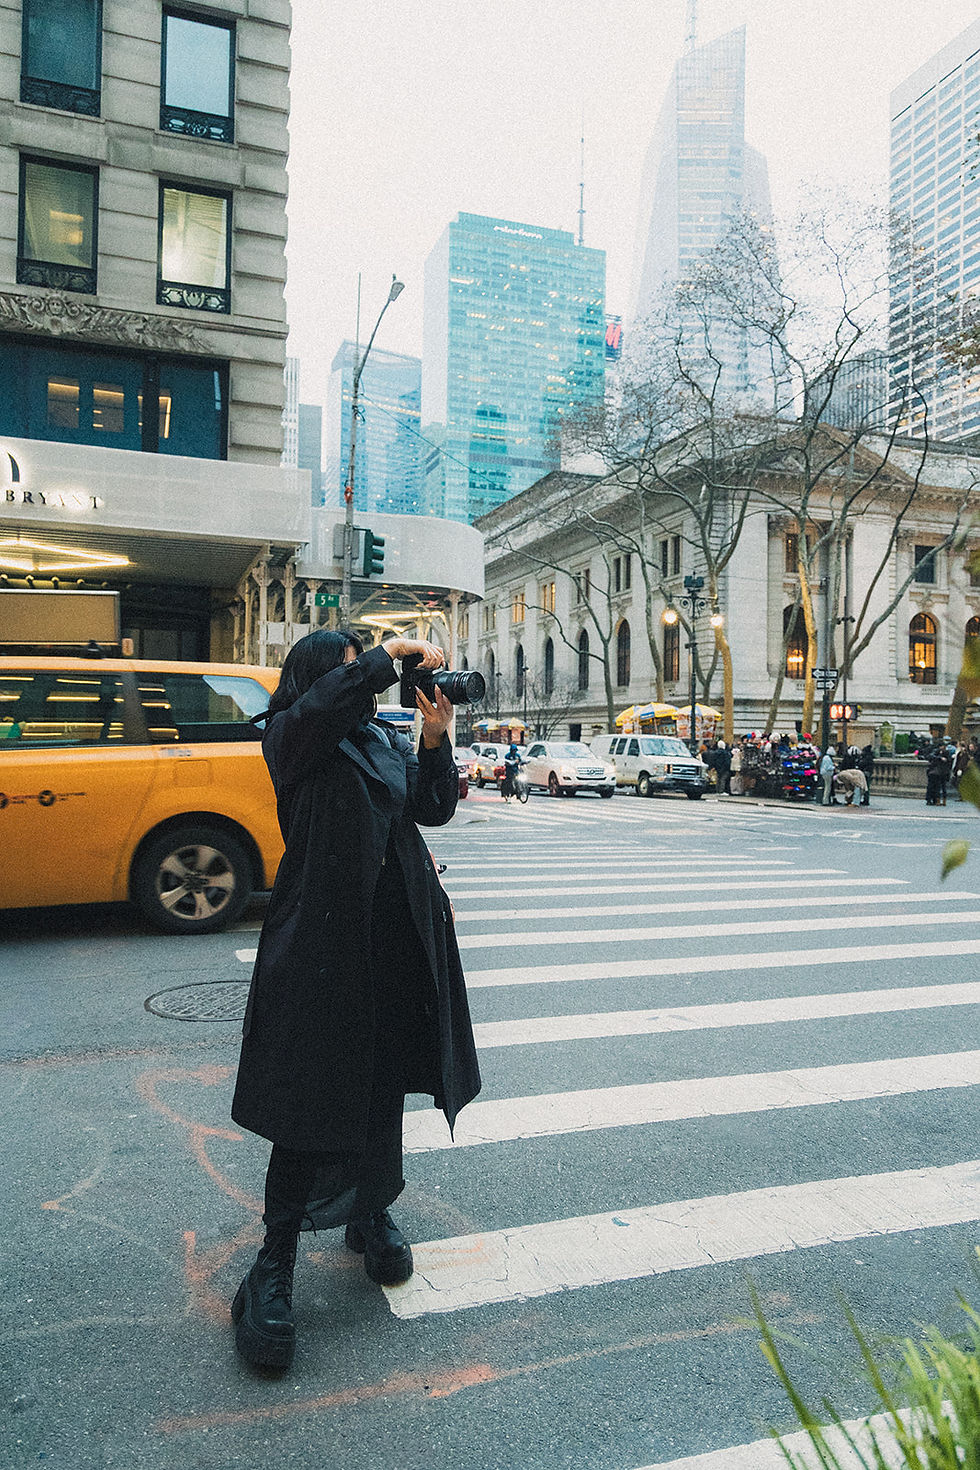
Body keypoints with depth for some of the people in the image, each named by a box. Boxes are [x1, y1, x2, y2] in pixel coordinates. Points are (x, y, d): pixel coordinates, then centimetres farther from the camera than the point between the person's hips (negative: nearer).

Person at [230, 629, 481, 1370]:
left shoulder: (388, 742, 14)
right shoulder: (289, 738, -2)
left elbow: (435, 809, 6)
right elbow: (324, 702, -24)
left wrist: (435, 737, -5)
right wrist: (395, 652, -16)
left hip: (400, 939, 6)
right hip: (321, 938, -5)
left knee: (385, 1084, 16)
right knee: (311, 1097, -3)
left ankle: (372, 1213, 37)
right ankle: (275, 1263, 12)